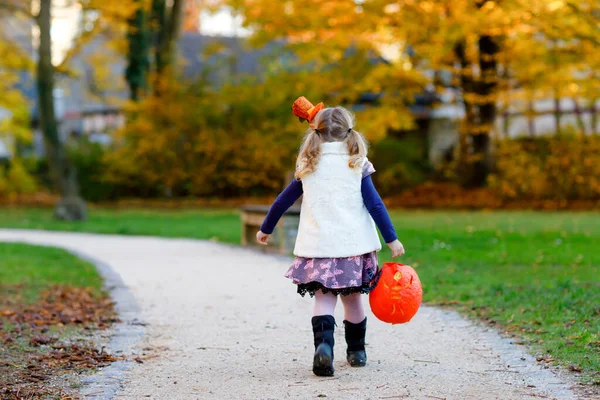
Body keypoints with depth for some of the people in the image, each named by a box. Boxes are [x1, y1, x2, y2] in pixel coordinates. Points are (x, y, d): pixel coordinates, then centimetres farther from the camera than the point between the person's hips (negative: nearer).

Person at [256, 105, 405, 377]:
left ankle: (323, 344, -25)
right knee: (352, 298, 15)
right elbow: (375, 204, -5)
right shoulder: (357, 166, 1)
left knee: (324, 298, 0)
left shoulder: (308, 168, 6)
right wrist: (392, 239, -2)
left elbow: (283, 201, 13)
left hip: (318, 246, 0)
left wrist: (266, 229, 27)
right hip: (354, 244, 0)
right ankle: (356, 351, 27)